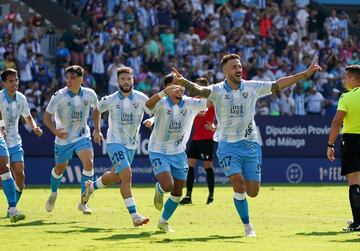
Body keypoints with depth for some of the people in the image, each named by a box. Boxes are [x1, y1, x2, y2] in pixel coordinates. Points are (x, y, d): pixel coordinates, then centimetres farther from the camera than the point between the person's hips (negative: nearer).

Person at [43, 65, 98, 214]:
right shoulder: (59, 96, -18)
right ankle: (53, 194, 48)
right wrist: (55, 131, -32)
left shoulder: (89, 94, -9)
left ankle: (83, 203, -13)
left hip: (82, 136, 1)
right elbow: (47, 117, -15)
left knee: (88, 163, -21)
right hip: (63, 138, -1)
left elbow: (96, 108, 13)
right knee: (60, 168, 15)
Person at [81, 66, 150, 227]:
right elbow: (97, 110, 11)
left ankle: (91, 186, 52)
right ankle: (134, 216, -23)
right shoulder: (110, 100, -9)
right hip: (115, 142, -4)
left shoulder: (141, 99, -8)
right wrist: (97, 130, 14)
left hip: (131, 144, 4)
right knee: (126, 175, -21)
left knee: (115, 176, 20)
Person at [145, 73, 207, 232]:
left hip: (179, 153, 4)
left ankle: (164, 221, 29)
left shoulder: (190, 104, -7)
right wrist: (165, 92, -58)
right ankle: (159, 190, 17)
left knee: (177, 192, 7)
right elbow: (148, 104, -42)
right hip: (159, 152, -4)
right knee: (168, 185, -22)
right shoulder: (162, 103, -20)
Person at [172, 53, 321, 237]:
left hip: (251, 145, 3)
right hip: (228, 145, -3)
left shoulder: (252, 87, 1)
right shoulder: (217, 90, -7)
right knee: (239, 184, -18)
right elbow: (199, 90, -26)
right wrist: (184, 82, -47)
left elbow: (278, 84, 3)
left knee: (252, 192, -1)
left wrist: (306, 74, -1)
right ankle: (247, 225, -1)